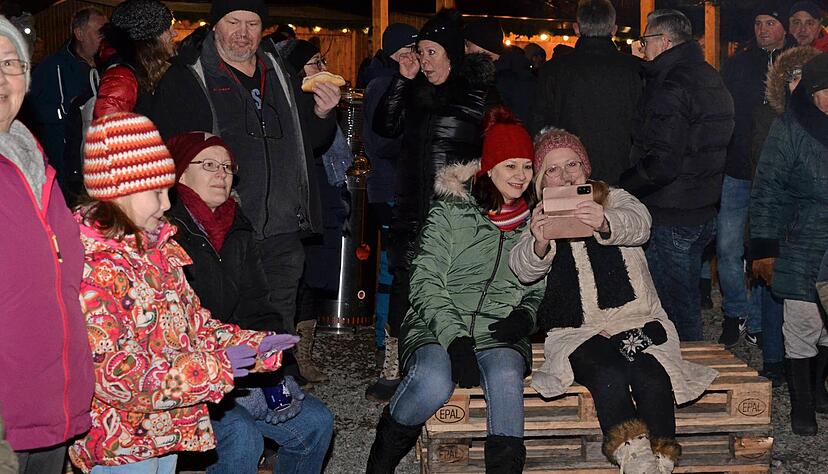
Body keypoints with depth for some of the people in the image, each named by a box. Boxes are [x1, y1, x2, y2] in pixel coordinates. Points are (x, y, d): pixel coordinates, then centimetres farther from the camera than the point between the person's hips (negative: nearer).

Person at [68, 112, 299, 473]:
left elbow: (192, 322, 14)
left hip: (166, 428, 9)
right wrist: (213, 368, -24)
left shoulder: (156, 247, 8)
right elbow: (111, 372, -26)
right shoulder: (89, 267, -22)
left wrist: (256, 345, 0)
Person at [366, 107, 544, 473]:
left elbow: (540, 289, 21)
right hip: (437, 327, -2)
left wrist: (526, 314, -4)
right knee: (434, 382, -35)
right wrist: (454, 337, -17)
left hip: (499, 335, 2)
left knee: (506, 376, -35)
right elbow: (426, 282, -3)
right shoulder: (451, 212, 5)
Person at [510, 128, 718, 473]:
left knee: (651, 375, -30)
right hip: (576, 331, -1)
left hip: (637, 321, 1)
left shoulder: (614, 200, 15)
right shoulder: (541, 220, 16)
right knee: (609, 375, -32)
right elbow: (523, 270, -5)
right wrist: (539, 244, -30)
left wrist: (606, 224, -36)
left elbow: (638, 224, -11)